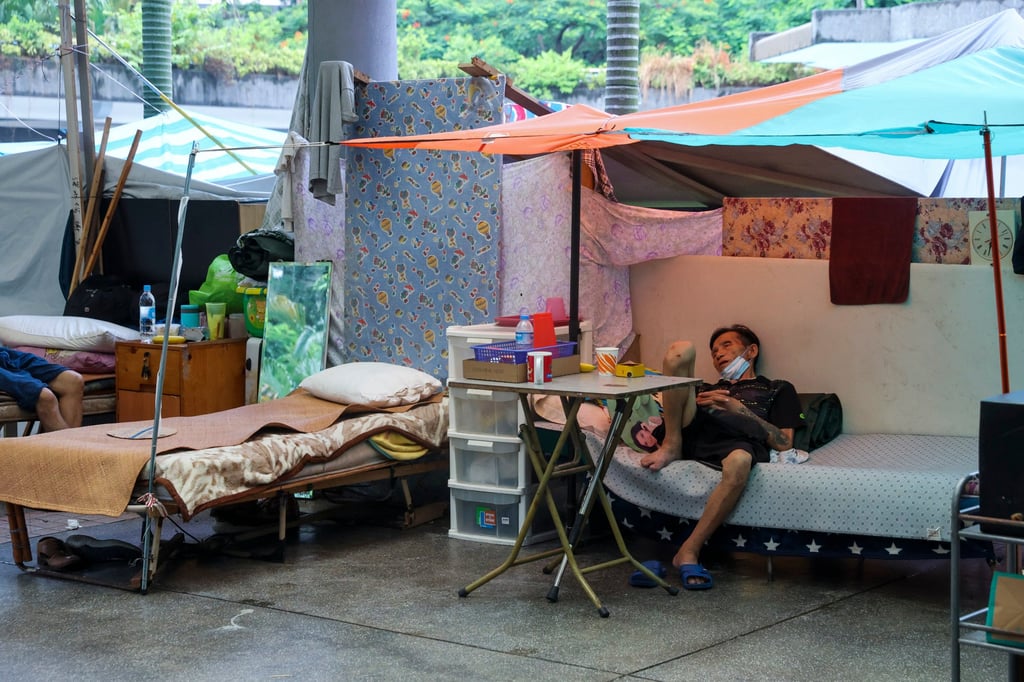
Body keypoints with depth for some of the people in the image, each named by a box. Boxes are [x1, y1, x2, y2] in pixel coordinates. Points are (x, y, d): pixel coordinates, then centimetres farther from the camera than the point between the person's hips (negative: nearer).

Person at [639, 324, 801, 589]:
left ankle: (689, 551, -33)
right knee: (682, 349, -11)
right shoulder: (707, 388, 41)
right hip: (693, 433, 3)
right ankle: (671, 446, -17)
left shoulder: (779, 390, 29)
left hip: (738, 441, -3)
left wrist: (739, 409, 2)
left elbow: (784, 444, 11)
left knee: (739, 461, -44)